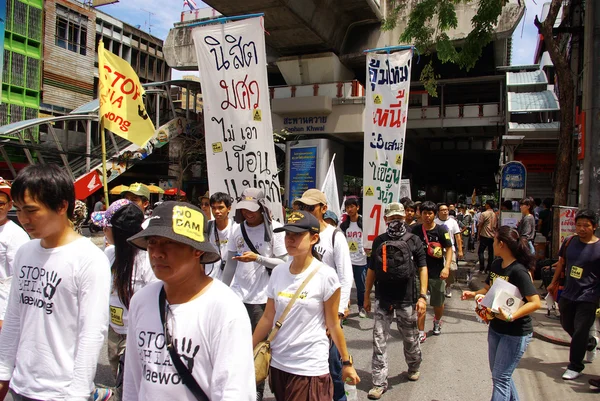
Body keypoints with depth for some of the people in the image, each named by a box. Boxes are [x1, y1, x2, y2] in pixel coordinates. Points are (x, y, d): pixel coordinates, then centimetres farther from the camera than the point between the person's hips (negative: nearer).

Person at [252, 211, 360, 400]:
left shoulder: (326, 276, -14)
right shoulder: (278, 272, -1)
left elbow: (333, 325, -6)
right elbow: (268, 317, 5)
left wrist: (347, 362, 0)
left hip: (310, 368, -4)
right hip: (278, 363, 5)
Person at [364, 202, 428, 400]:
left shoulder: (414, 240, 0)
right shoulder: (378, 241, 7)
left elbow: (422, 268, -2)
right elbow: (372, 269, 12)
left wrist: (422, 296, -9)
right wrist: (367, 295, 12)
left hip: (407, 299, -2)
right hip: (382, 299, 2)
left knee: (410, 337, 15)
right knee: (379, 340, 2)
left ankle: (414, 367, 42)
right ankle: (380, 382, 12)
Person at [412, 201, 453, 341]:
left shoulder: (441, 230, -7)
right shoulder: (415, 230, -3)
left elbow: (449, 249, -7)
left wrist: (446, 267, -18)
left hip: (437, 273, 0)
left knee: (438, 303, 16)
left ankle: (437, 321, 46)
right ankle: (421, 333, 12)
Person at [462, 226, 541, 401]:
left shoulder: (518, 271, -23)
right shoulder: (496, 264, 2)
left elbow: (535, 302, -27)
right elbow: (488, 289, 13)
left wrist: (511, 316, -35)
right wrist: (474, 294, -7)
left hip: (516, 333, -8)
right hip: (495, 328, 8)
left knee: (500, 378, -1)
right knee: (499, 373, 21)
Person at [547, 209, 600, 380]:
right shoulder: (569, 242, 1)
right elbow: (561, 263, 14)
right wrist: (554, 283, 20)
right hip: (568, 293, 6)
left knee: (580, 331, -1)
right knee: (567, 325, 20)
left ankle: (575, 367, 17)